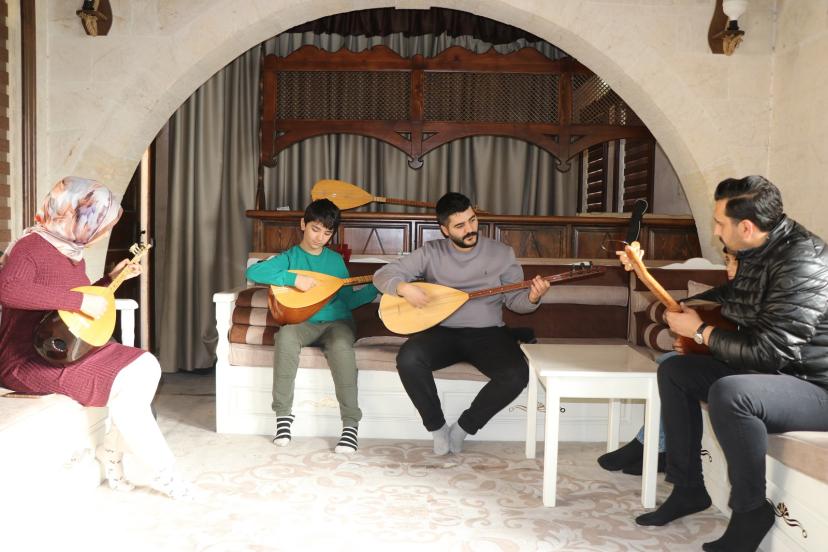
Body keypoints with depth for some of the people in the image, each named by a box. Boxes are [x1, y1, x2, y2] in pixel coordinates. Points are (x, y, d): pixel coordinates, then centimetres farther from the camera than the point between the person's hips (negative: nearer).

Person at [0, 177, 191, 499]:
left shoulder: (72, 251, 11)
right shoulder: (31, 247, -16)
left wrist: (113, 278, 19)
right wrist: (79, 301, -37)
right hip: (29, 360, -9)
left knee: (145, 367, -6)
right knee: (124, 385, -23)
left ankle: (110, 451, 4)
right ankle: (162, 472, -8)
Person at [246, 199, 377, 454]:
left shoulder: (336, 260, 16)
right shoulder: (290, 257, 7)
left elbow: (348, 299, 13)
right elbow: (252, 272, -10)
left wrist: (376, 288, -1)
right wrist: (294, 278, -18)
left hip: (336, 321, 1)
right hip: (302, 322, -1)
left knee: (341, 345, -35)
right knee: (285, 335, -36)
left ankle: (351, 423, -30)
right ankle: (283, 413, -22)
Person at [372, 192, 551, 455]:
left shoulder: (502, 252, 3)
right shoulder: (431, 252, 1)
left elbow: (514, 300, 5)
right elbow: (382, 274, 0)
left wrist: (532, 297, -19)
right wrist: (404, 288, -22)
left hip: (488, 333, 1)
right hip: (443, 332, 0)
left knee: (517, 376, -28)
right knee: (408, 358, -31)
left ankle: (463, 427, -4)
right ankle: (437, 428, -7)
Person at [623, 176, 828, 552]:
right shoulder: (758, 252, 2)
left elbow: (768, 351, -30)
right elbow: (731, 297, 21)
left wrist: (700, 332, -17)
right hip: (769, 369, 10)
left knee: (728, 393, -37)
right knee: (674, 370, 7)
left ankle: (751, 511, -13)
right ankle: (688, 488, 12)